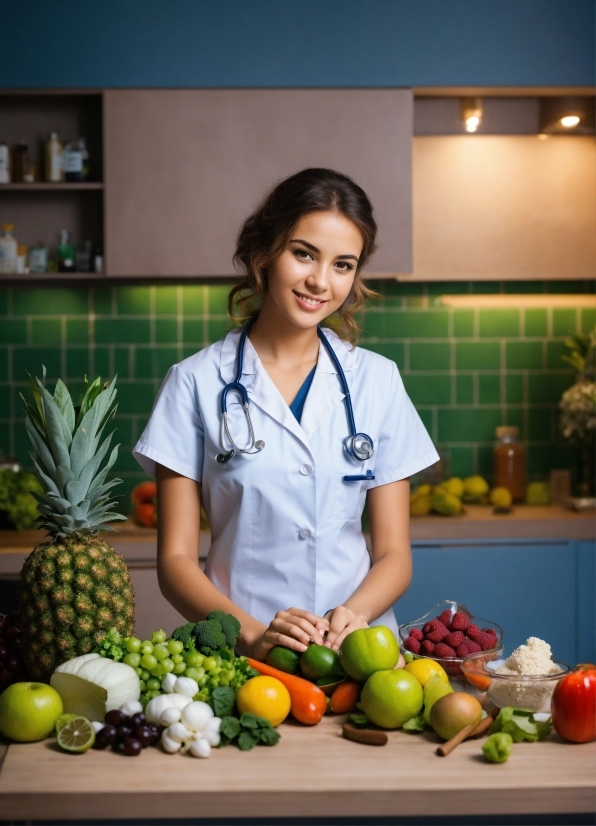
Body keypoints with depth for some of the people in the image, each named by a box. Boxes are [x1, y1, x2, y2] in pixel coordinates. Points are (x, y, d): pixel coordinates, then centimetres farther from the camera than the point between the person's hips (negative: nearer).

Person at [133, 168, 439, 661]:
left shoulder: (376, 381, 9)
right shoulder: (196, 384, 2)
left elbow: (394, 554, 9)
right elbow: (176, 558, 0)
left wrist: (354, 614, -12)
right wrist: (252, 634, -17)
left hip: (358, 653, 2)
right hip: (240, 659, -2)